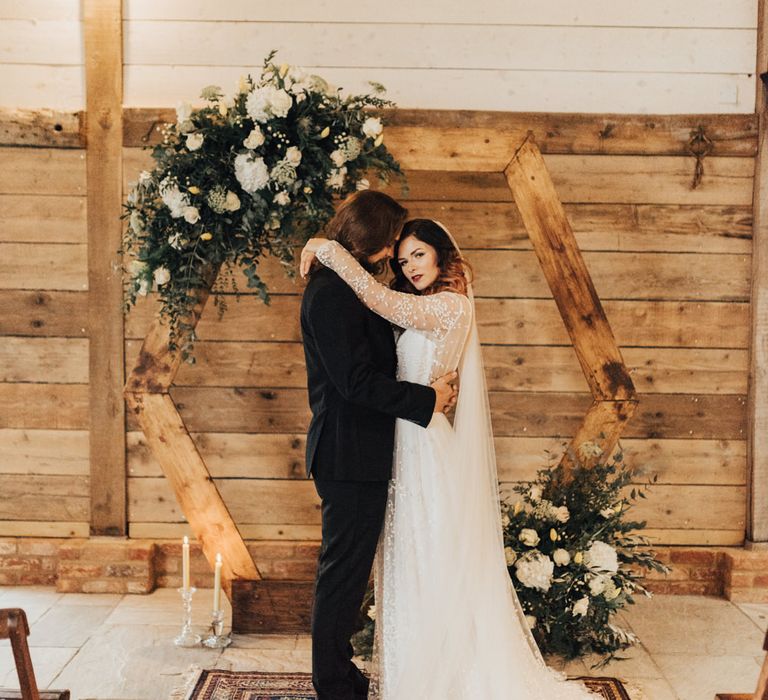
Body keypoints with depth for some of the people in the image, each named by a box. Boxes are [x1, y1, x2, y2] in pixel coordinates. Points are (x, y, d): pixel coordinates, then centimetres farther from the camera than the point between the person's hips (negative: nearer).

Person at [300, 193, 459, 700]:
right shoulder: (331, 294, -19)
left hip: (359, 453, 10)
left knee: (347, 570, 18)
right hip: (352, 455, -10)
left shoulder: (345, 288, 14)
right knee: (344, 571, 1)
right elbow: (356, 380, -23)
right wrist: (428, 398, -16)